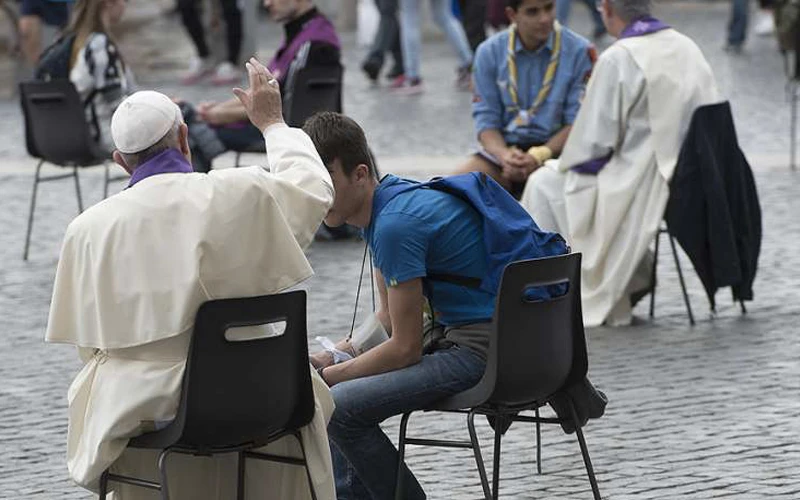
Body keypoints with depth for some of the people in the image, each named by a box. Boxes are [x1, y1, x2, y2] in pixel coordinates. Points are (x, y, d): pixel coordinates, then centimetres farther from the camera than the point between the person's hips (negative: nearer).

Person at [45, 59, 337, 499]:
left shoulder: (88, 228, -4)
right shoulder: (243, 194, -6)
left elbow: (87, 341, 2)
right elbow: (313, 187, 16)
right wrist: (272, 122, 32)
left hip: (139, 409, 0)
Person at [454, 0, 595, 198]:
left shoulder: (579, 51, -5)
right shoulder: (489, 52, 3)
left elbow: (578, 123, -6)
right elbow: (486, 119, 1)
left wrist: (538, 156, -22)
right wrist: (504, 155, -21)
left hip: (556, 148, -3)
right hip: (506, 147, 3)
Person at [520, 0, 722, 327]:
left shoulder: (617, 60, -19)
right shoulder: (688, 48, 4)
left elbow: (593, 146, -17)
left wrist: (566, 163, 6)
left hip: (645, 193, -8)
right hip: (690, 184, 8)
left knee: (545, 183, 14)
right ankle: (635, 276, 23)